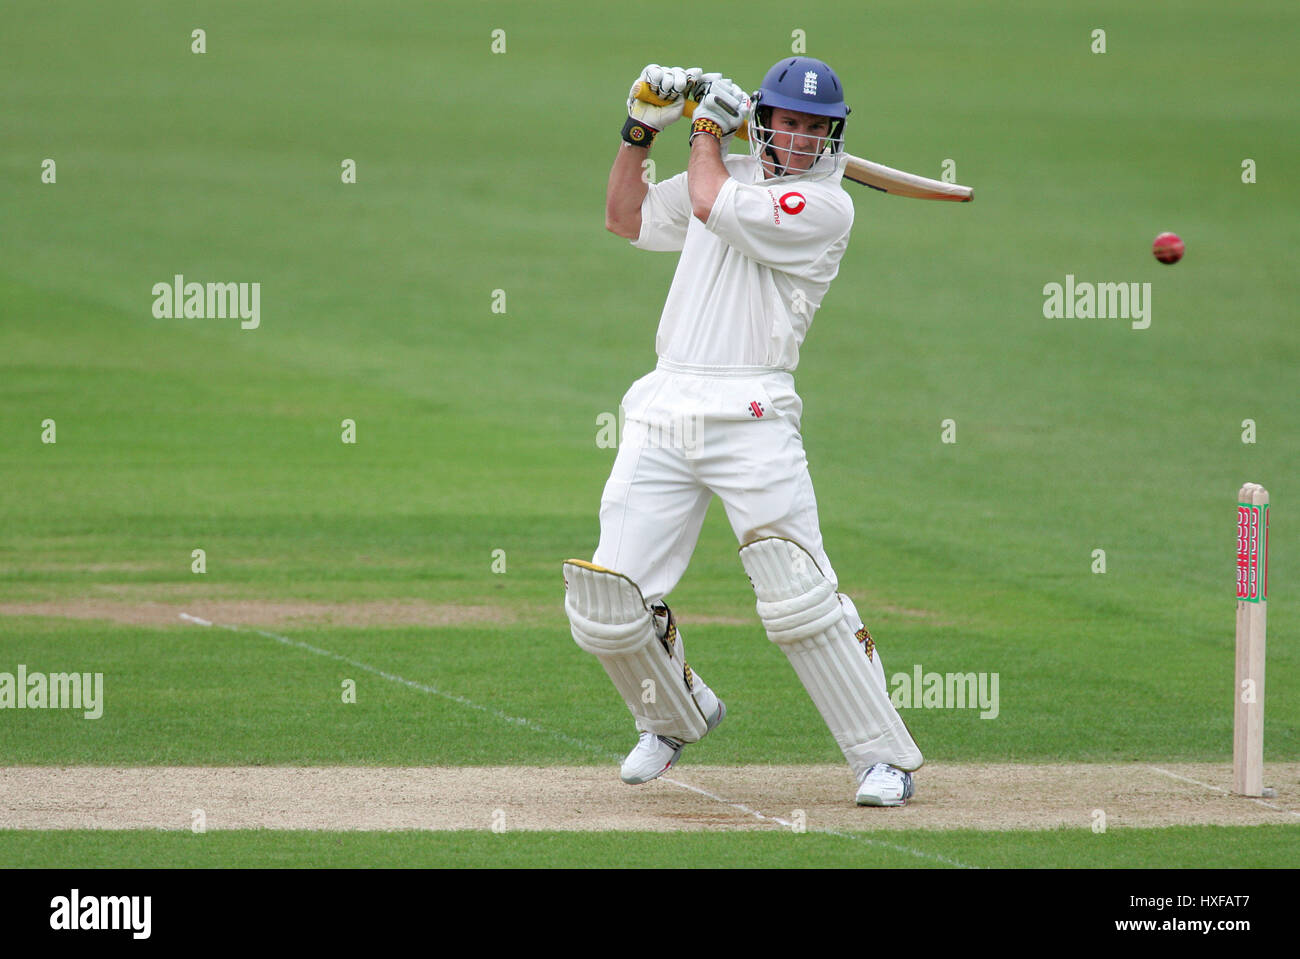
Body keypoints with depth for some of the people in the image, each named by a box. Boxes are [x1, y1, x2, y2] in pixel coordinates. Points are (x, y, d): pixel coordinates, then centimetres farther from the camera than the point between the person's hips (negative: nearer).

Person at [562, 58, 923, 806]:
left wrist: (707, 129, 6)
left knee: (800, 598, -15)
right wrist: (641, 131, 18)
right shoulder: (727, 174, 19)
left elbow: (713, 204, -12)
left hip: (750, 416, -6)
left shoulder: (826, 206, -3)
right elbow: (628, 218, 30)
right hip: (664, 413, 6)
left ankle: (885, 756, -6)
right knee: (607, 603, 0)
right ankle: (676, 716, 27)